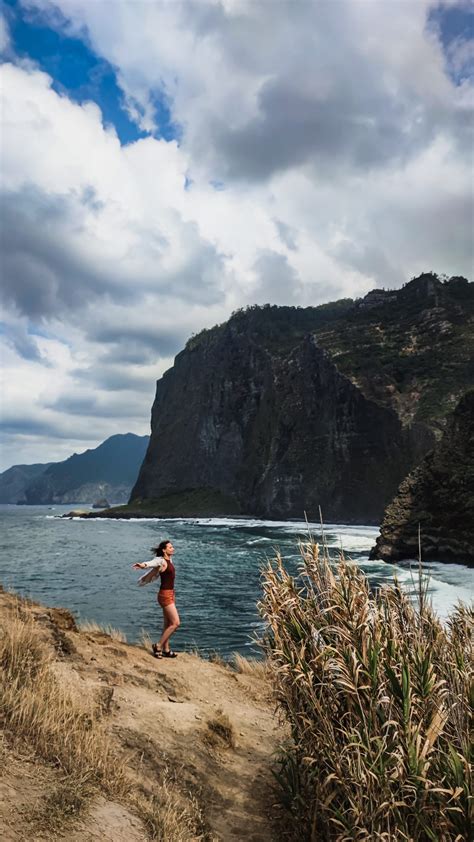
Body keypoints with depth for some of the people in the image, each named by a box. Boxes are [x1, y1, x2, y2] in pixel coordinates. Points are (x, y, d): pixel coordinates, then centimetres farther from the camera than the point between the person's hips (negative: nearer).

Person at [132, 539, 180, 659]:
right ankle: (158, 646, 0)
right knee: (175, 623, -9)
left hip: (170, 594, 9)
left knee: (168, 624, 14)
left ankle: (166, 650, 23)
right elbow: (153, 562, -40)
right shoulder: (161, 561, -21)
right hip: (165, 595, -9)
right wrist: (143, 565, -57)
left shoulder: (169, 560, 4)